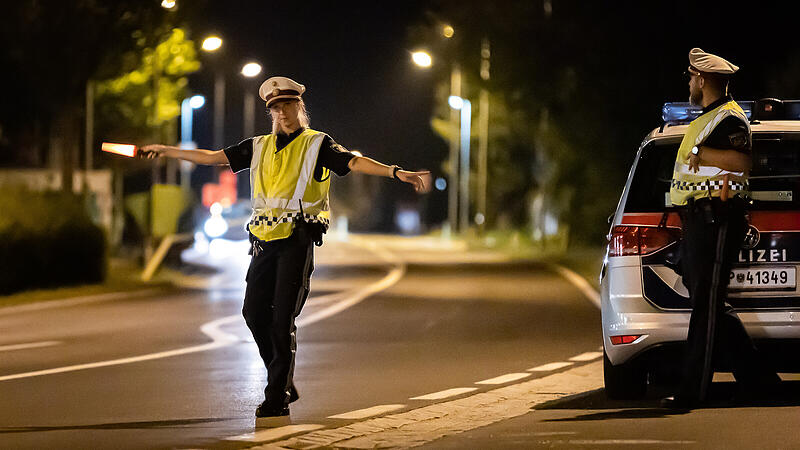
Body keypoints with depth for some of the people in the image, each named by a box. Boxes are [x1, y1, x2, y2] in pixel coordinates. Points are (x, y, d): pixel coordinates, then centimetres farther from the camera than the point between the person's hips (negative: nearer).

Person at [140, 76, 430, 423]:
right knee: (254, 312, 1)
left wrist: (397, 172, -27)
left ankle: (277, 400, -4)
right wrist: (165, 151, 24)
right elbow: (212, 157, 22)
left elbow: (354, 162, -11)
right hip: (264, 240, 5)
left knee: (283, 319, -9)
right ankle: (285, 384, 17)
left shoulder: (316, 144, 3)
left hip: (297, 240, -5)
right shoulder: (259, 147, 17)